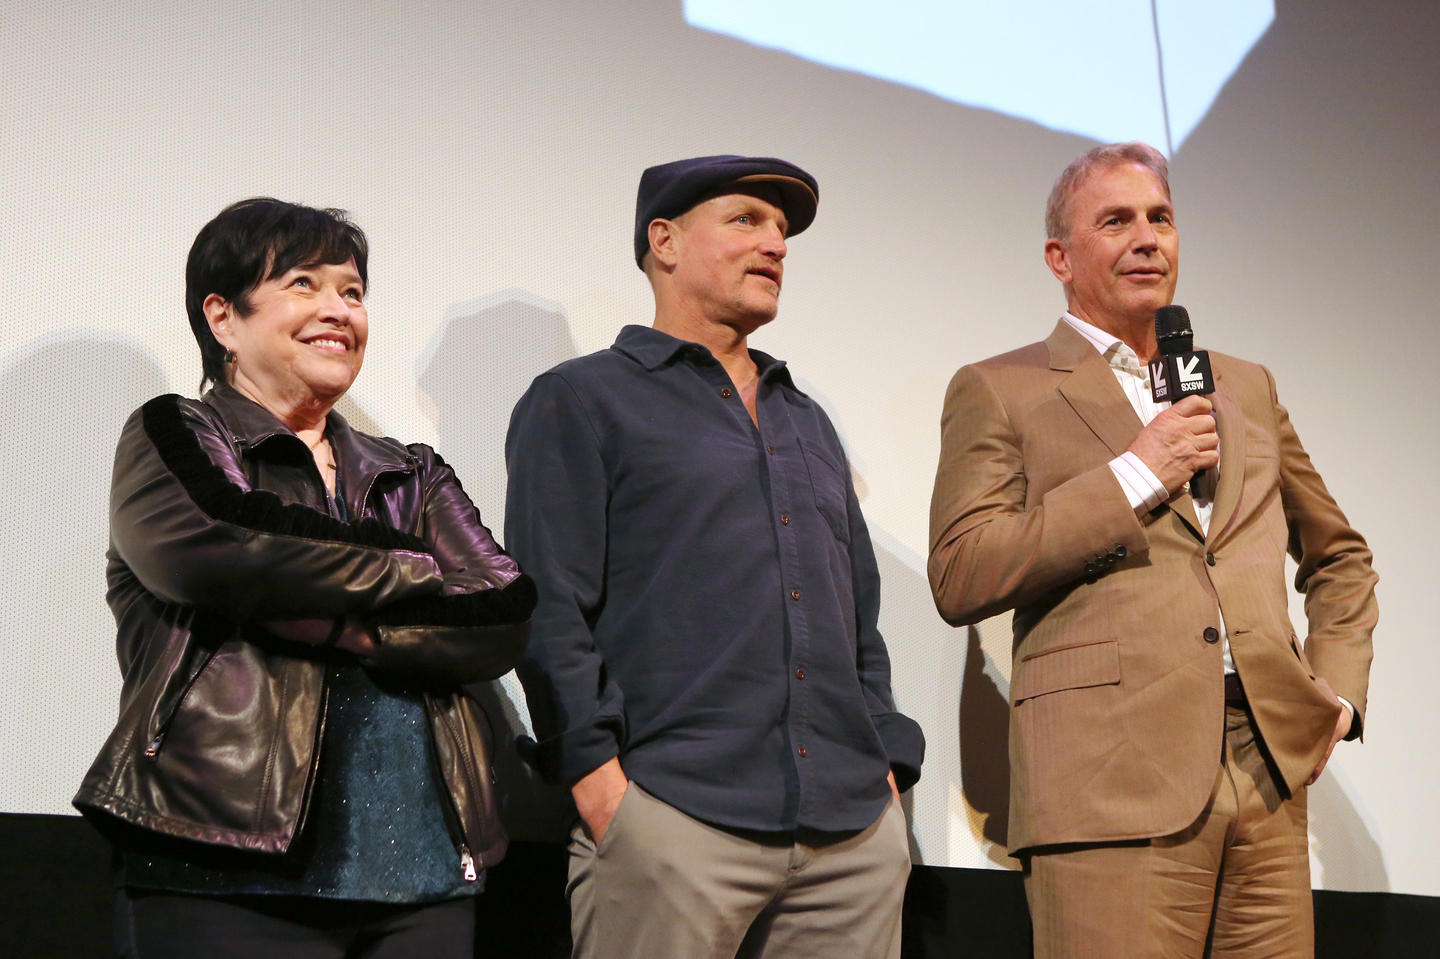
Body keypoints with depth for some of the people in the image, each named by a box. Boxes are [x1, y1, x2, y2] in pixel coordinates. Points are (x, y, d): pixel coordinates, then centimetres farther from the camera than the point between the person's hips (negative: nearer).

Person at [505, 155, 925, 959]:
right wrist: (600, 776, -14)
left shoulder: (808, 423, 25)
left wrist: (890, 766, 11)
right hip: (675, 818, -5)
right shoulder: (582, 401, 6)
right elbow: (550, 609, -5)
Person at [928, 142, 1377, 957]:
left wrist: (1339, 690, 15)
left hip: (1271, 777, 5)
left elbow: (1339, 557, 31)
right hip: (1114, 789, -5)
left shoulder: (1247, 388, 22)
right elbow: (959, 580, -6)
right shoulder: (999, 392, 7)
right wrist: (1133, 475, -7)